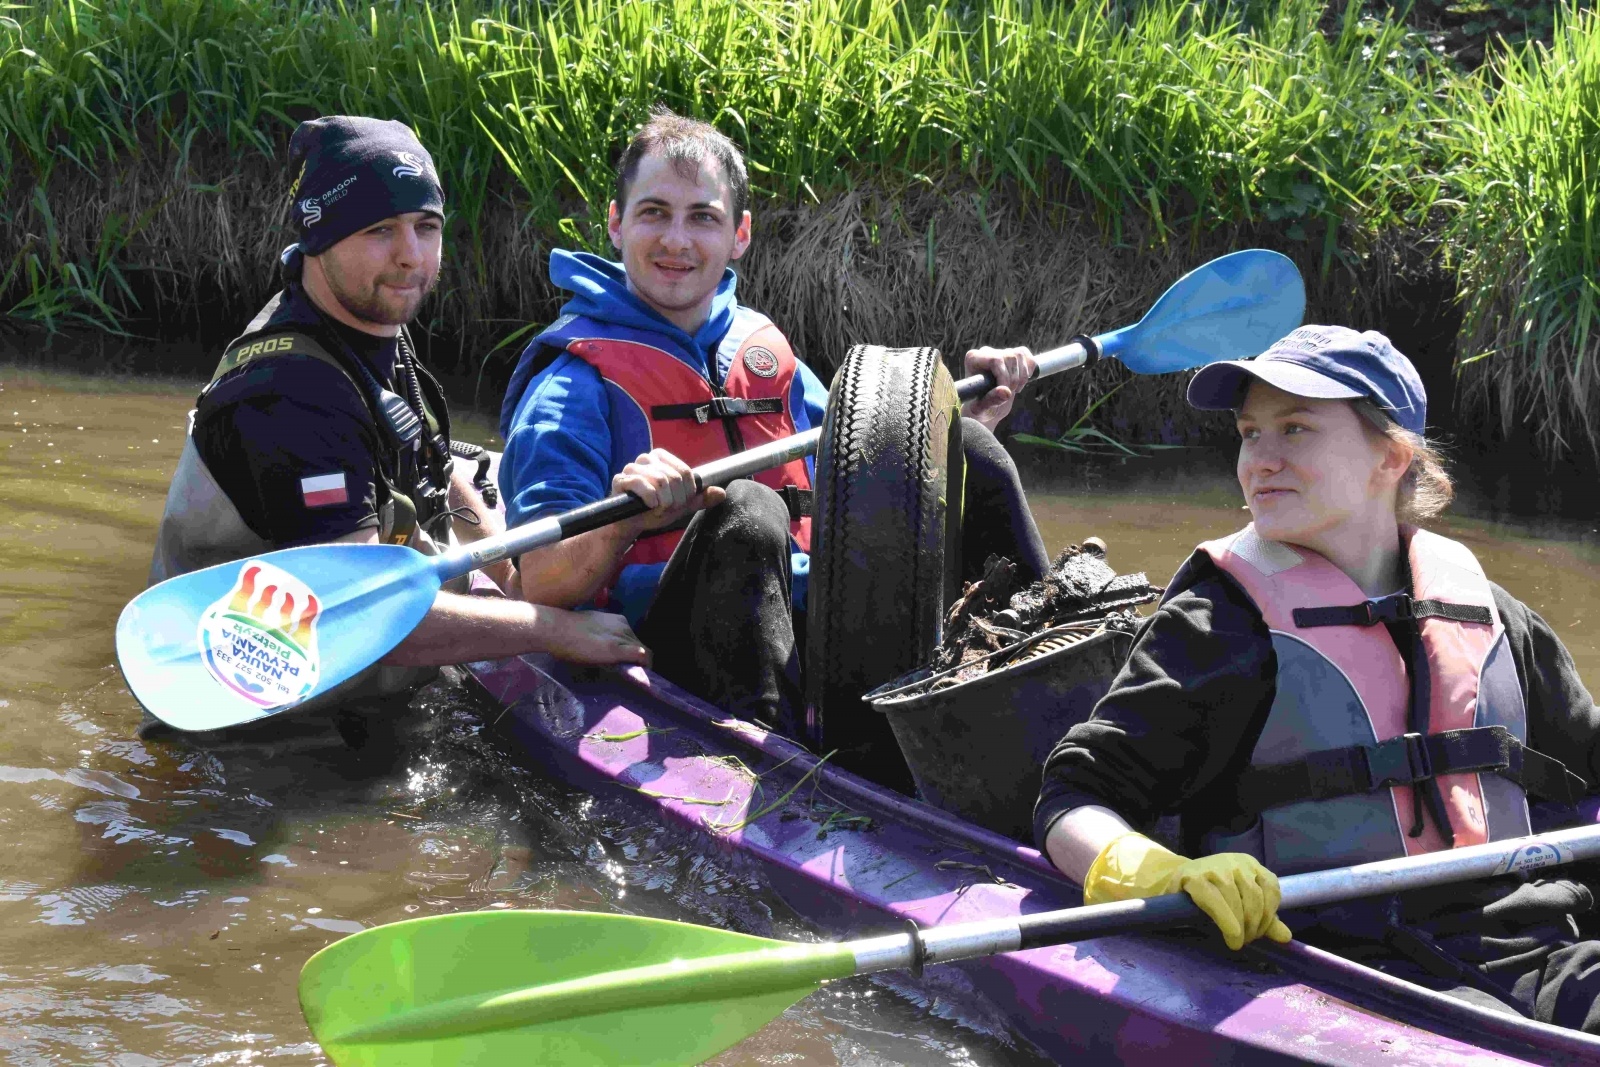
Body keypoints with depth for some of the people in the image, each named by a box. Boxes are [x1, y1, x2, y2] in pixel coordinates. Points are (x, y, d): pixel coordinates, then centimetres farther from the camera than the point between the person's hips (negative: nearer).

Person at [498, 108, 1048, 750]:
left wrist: (967, 421, 13)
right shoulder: (578, 382, -5)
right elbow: (542, 589, -15)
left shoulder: (762, 347, 17)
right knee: (744, 511, -36)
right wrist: (620, 524, -35)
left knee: (961, 449, 0)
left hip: (814, 627, 7)